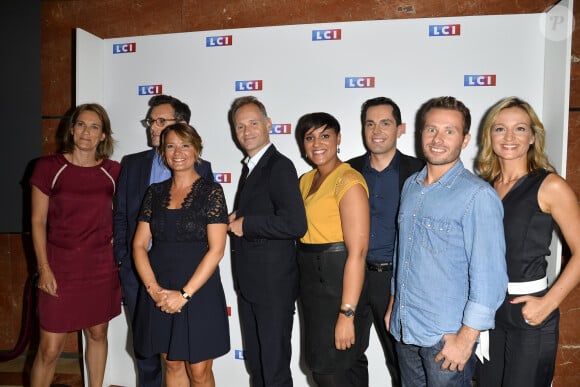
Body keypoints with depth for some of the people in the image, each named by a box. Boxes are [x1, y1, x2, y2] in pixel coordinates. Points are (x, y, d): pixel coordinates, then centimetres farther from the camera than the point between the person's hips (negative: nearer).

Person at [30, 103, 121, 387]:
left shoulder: (112, 172, 1)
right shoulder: (49, 167, -3)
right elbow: (38, 221, -1)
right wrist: (44, 267, -6)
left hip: (101, 268, 2)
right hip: (60, 268, -2)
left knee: (97, 334, 15)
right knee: (50, 349, 1)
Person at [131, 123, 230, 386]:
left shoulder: (211, 192, -5)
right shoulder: (155, 192, 7)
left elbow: (216, 249, -11)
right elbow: (139, 245, 5)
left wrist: (185, 293, -15)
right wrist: (153, 288, -8)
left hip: (198, 290, -4)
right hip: (158, 293, 4)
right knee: (172, 365, 15)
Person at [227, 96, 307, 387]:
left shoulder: (280, 166, -16)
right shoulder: (249, 167, 13)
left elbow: (295, 224, -28)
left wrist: (244, 224, -18)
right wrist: (234, 220, 1)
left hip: (274, 286, -9)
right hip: (249, 284, 9)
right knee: (254, 362, 22)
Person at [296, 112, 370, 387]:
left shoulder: (349, 181, -17)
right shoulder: (306, 180, 10)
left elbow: (357, 251, -22)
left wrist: (347, 314, -24)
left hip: (337, 282, -8)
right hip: (311, 281, 8)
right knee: (319, 361, 21)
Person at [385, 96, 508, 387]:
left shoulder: (478, 195, -16)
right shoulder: (410, 185, 5)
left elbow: (489, 274, -17)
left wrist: (467, 337, -16)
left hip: (447, 336, -6)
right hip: (403, 329, 6)